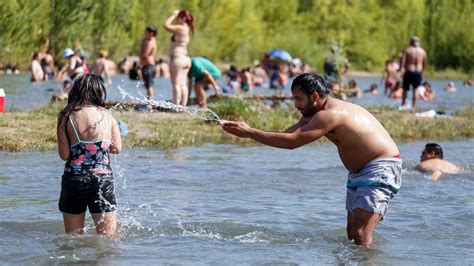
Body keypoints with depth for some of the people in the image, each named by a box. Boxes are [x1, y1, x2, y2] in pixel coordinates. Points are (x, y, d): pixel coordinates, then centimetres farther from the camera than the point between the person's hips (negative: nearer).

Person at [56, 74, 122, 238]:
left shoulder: (65, 117, -4)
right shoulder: (107, 116, -1)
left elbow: (64, 155, -5)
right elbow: (117, 148, 5)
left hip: (73, 180, 1)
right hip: (102, 179, -1)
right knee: (108, 238, 6)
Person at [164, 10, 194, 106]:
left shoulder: (181, 28, -12)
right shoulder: (187, 29, 16)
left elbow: (166, 25, -14)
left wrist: (173, 15, -4)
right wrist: (175, 16, 21)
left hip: (178, 58, -9)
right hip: (186, 58, 9)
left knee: (176, 84, -9)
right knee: (183, 84, 7)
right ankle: (183, 106, 6)